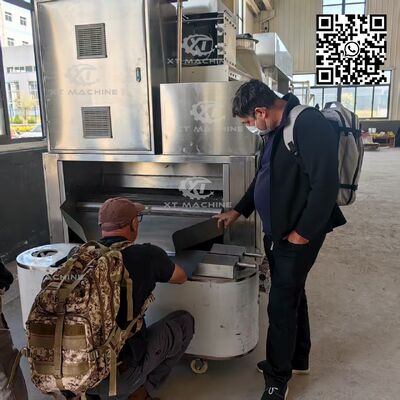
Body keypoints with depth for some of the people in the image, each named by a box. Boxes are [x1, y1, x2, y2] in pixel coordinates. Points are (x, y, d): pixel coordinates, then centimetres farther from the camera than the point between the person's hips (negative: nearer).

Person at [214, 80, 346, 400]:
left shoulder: (309, 124, -20)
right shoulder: (276, 130, 9)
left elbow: (326, 183, -24)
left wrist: (303, 233, -20)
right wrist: (238, 211, 21)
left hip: (298, 235, -9)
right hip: (277, 231, 9)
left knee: (281, 304, 0)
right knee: (291, 295, 20)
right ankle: (298, 359, 40)